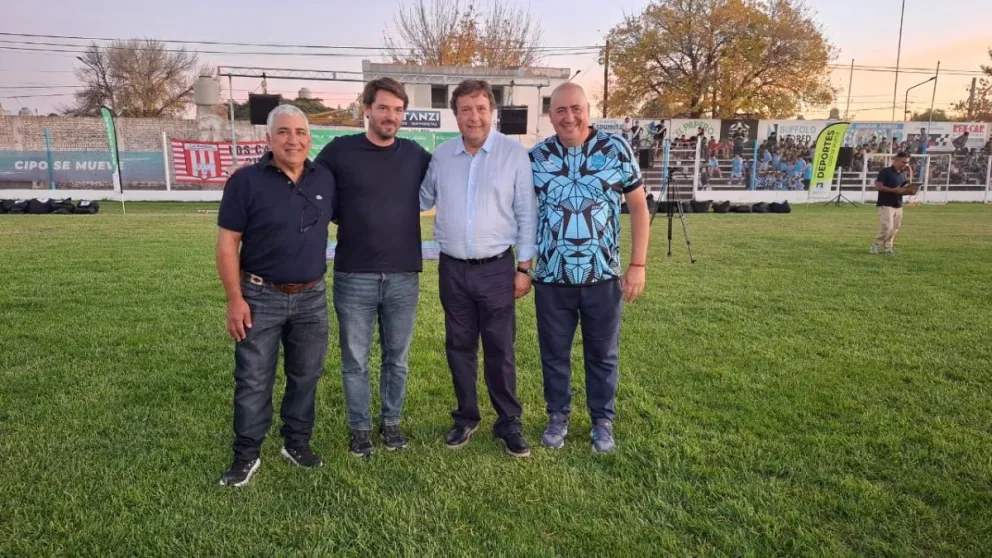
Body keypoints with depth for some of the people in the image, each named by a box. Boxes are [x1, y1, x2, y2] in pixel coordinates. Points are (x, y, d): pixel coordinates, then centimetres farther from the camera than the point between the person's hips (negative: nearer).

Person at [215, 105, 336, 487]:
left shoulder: (325, 179, 2)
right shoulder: (246, 181, -8)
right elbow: (227, 244, -8)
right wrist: (235, 299, -12)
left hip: (311, 298, 3)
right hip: (261, 297, -3)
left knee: (306, 376, 13)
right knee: (253, 381, 5)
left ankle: (297, 442, 31)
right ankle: (246, 456, 21)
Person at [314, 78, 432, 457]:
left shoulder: (416, 156, 4)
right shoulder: (339, 151, -3)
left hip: (404, 276, 2)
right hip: (353, 277, -1)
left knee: (397, 358, 15)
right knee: (355, 361, 10)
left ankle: (391, 421, 34)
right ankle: (360, 427, 29)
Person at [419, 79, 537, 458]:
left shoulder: (514, 153, -5)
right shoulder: (440, 155, 4)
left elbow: (526, 214, -3)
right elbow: (422, 199, 17)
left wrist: (524, 267, -5)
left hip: (497, 268, -3)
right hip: (452, 269, 3)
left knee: (500, 350, 5)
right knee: (459, 347, 12)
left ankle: (509, 422, 21)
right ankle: (466, 417, 29)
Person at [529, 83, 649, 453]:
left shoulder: (616, 149, -3)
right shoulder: (535, 157, 1)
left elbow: (639, 206, 1)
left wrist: (638, 265, -5)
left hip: (603, 277, -1)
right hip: (551, 278, 1)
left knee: (602, 354, 13)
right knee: (554, 353, 14)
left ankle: (603, 421, 32)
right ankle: (558, 417, 34)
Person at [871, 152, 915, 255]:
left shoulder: (902, 175, 15)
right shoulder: (885, 172, -9)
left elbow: (902, 190, 22)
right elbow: (878, 186, -17)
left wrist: (909, 192, 0)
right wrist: (894, 190, -24)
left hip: (898, 206, 8)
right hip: (886, 205, -8)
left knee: (894, 228, 7)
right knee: (887, 227, -14)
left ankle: (887, 247, 16)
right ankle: (876, 245, 2)